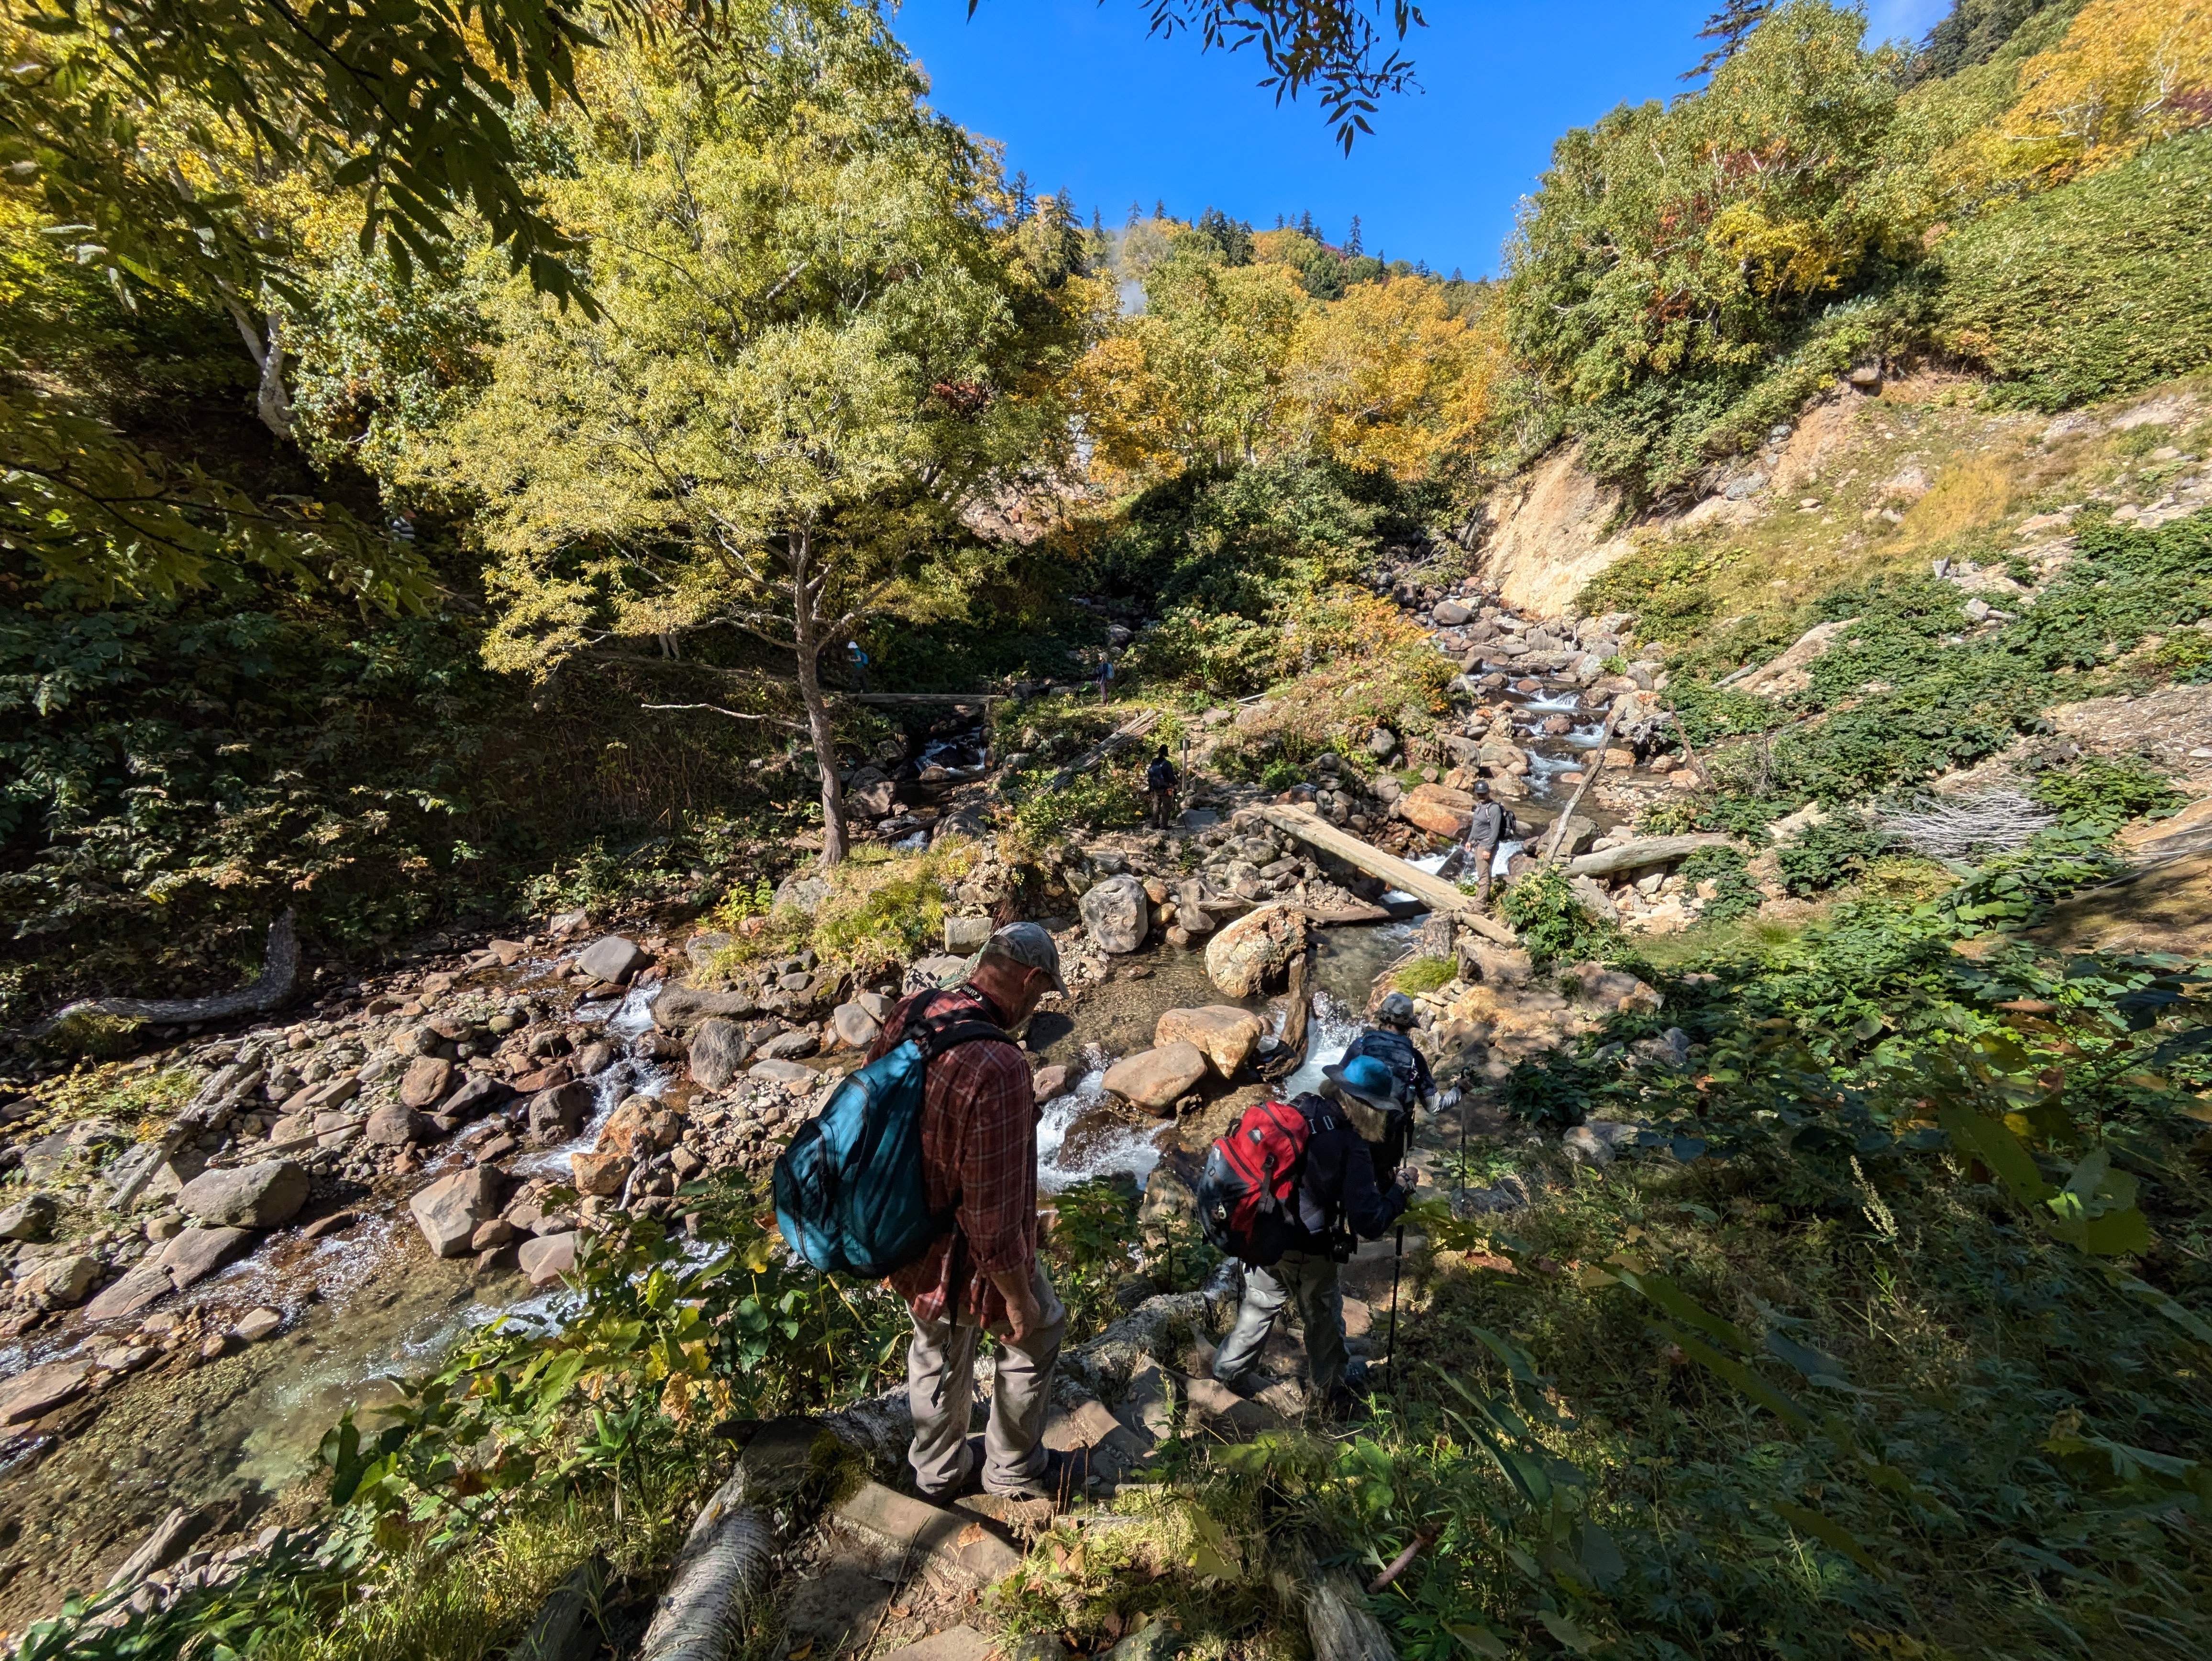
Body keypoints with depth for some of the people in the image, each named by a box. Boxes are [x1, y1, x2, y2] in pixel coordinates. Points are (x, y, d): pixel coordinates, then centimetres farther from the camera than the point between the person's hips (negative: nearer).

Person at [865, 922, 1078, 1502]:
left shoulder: (909, 1012, -14)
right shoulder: (997, 1070, -38)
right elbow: (995, 1213, -29)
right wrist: (1017, 1298, -11)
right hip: (967, 1256, -6)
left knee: (937, 1347, 32)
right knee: (1037, 1334, 25)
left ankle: (938, 1473, 58)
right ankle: (1014, 1469, 49)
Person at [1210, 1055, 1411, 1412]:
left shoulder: (1295, 1110, -8)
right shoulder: (1351, 1147, -22)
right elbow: (1369, 1224, -21)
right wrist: (1399, 1194, -6)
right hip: (1308, 1253, -4)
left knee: (1259, 1307, 28)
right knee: (1323, 1320, 26)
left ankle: (1228, 1372, 45)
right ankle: (1332, 1390, 49)